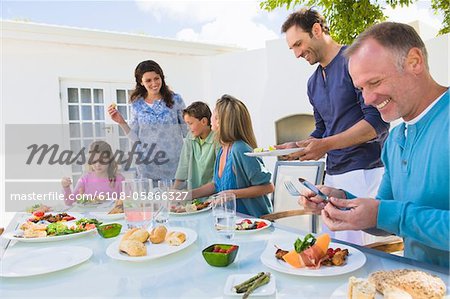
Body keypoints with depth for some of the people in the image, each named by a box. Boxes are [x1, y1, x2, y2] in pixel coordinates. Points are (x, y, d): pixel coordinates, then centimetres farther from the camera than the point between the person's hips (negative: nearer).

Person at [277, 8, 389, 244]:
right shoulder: (313, 82, 16)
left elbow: (378, 121, -15)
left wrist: (326, 145, -20)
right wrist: (297, 146, 4)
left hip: (366, 171, -7)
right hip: (333, 174, 7)